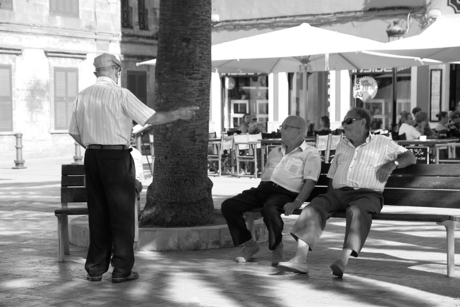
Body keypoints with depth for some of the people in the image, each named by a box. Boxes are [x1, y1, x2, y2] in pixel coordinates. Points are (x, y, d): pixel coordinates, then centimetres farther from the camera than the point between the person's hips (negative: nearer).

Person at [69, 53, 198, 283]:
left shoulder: (83, 96, 7)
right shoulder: (121, 94, -10)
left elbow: (74, 132, 12)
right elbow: (152, 118, -12)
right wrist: (178, 114, 2)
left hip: (92, 156, 6)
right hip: (116, 156, -6)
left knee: (97, 212, 12)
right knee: (121, 212, 2)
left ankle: (95, 268, 16)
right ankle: (122, 269, 5)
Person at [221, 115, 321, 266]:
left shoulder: (310, 153, 5)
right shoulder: (275, 152, 28)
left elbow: (310, 182, -6)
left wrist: (297, 202, -21)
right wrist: (252, 197, 14)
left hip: (284, 193, -7)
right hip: (263, 189, 7)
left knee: (269, 210, -40)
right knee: (228, 205, -12)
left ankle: (277, 248, -16)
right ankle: (249, 244, -1)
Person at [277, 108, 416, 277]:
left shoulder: (382, 143, 16)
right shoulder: (342, 145, 29)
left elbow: (410, 157, 14)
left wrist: (392, 164, -6)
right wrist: (330, 196, 7)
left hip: (367, 193, -4)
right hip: (339, 192, 4)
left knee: (357, 210, -39)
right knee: (315, 205, -26)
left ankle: (343, 260, -52)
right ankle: (300, 259, -37)